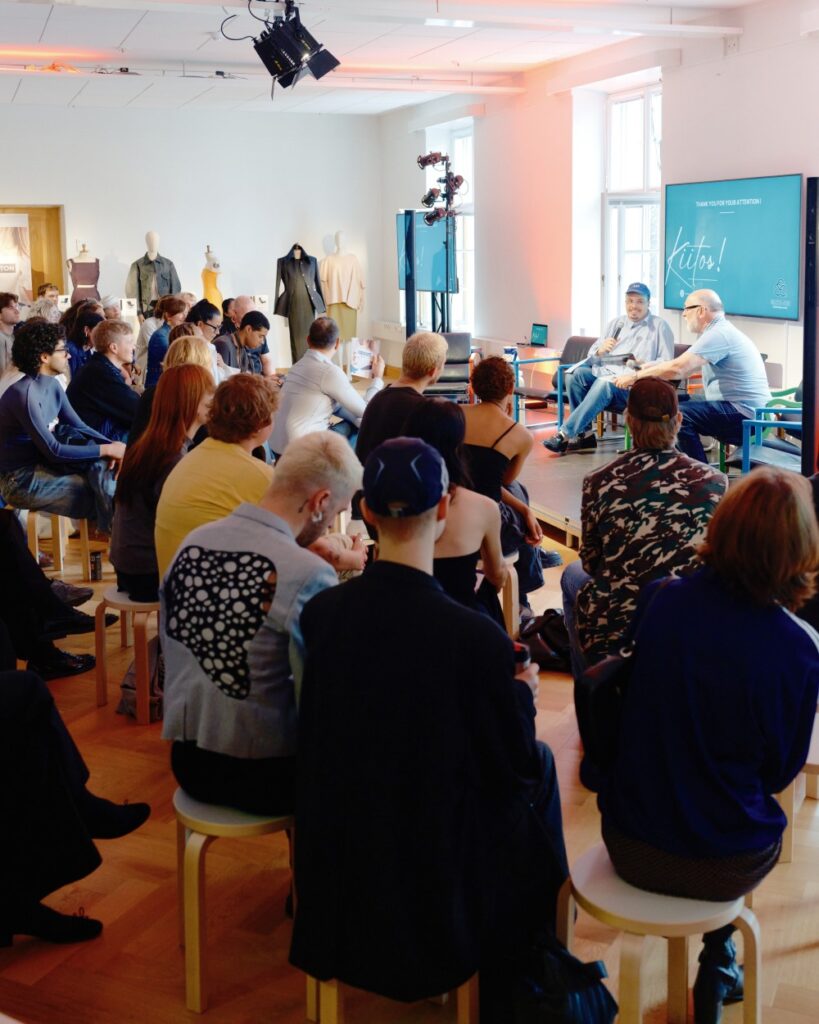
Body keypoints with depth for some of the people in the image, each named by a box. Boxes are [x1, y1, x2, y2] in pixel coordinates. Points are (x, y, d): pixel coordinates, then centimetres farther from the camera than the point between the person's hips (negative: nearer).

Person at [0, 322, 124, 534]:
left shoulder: (52, 384, 4)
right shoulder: (24, 394, -24)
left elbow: (80, 427, 5)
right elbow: (53, 451, -24)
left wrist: (113, 446, -14)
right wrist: (106, 449, -21)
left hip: (41, 463, 8)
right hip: (20, 480, -8)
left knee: (103, 464, -14)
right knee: (99, 492, -14)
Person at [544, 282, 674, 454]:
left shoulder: (659, 326, 7)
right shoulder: (617, 323, 22)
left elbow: (667, 363, -4)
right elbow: (592, 355, 19)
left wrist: (645, 366, -22)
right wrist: (600, 350, -6)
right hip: (605, 373, 6)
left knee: (604, 383, -36)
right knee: (575, 373, -22)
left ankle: (565, 435, -36)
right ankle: (584, 434, -20)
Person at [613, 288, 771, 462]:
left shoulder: (719, 334, -15)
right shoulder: (722, 331, 18)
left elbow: (677, 368, -23)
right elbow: (686, 368, 24)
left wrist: (636, 376, -14)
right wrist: (651, 369, 20)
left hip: (745, 414, -11)